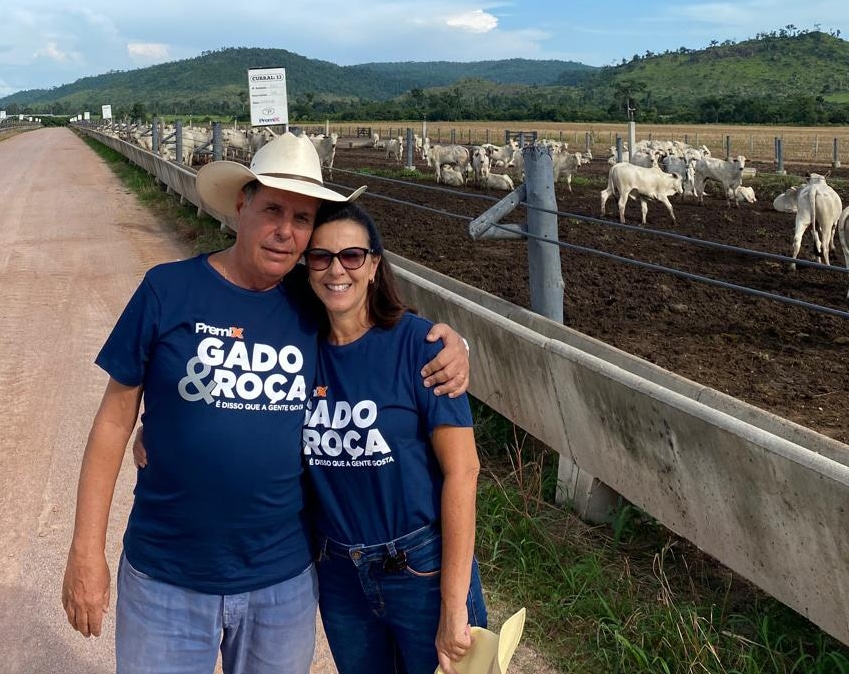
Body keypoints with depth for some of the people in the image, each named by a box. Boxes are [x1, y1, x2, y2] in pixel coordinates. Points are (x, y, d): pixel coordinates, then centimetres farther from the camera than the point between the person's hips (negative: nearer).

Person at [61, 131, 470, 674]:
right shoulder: (168, 289, -10)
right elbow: (116, 419, -5)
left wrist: (451, 344, -10)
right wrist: (87, 550, -6)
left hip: (285, 578, 3)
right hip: (165, 580, -2)